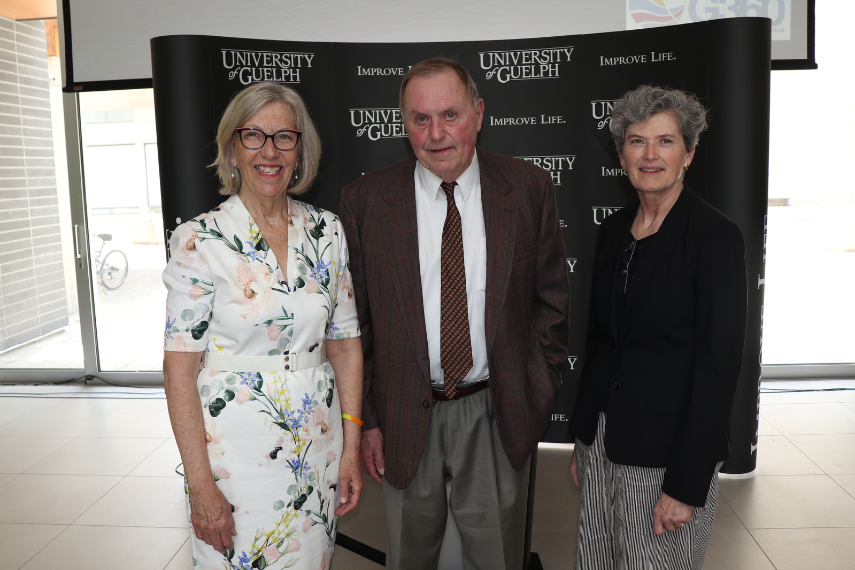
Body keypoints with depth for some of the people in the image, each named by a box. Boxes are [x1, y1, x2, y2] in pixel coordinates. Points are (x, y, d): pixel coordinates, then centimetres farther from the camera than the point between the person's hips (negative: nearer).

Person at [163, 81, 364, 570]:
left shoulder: (328, 231, 1)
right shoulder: (200, 240, -10)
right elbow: (181, 367, -10)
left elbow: (345, 342, 4)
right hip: (236, 449, -3)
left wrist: (351, 447, 0)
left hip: (318, 447, 4)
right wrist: (200, 484, -13)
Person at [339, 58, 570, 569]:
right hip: (405, 416, 0)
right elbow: (354, 320, -2)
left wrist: (540, 390, -1)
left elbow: (552, 297, 3)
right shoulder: (365, 200, -6)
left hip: (499, 414, 0)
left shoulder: (530, 189, -5)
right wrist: (365, 418, -2)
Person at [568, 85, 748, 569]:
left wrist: (687, 484, -17)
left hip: (667, 450, -5)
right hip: (603, 439, 6)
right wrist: (583, 441, 13)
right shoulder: (615, 230, 7)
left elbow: (720, 365, -15)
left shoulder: (716, 236, -12)